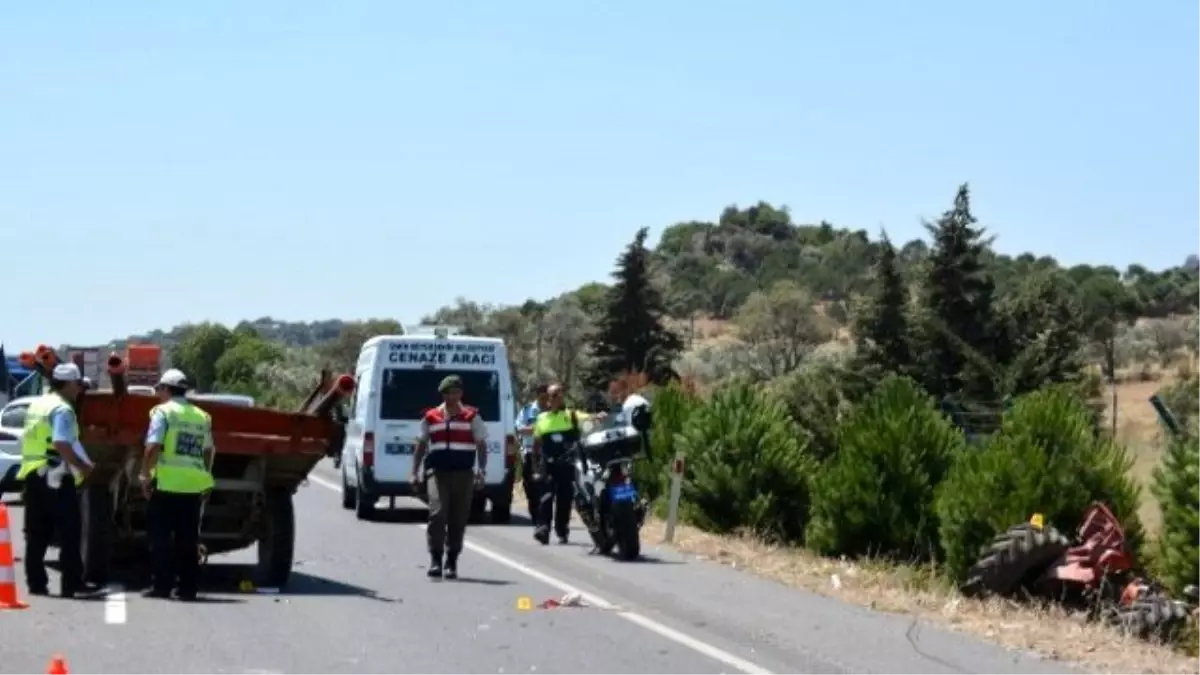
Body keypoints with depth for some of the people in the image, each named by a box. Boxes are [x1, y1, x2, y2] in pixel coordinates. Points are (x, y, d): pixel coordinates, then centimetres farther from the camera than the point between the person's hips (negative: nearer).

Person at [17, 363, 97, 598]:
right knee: (69, 532, -4)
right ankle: (72, 584, -6)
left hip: (33, 474, 9)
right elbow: (61, 444, -24)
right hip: (56, 476, -9)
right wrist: (82, 466, -14)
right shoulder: (62, 409, -13)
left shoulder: (37, 404, 16)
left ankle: (36, 583, 9)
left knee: (37, 534, 10)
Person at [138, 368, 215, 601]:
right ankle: (188, 587, 9)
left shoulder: (163, 412, -3)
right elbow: (208, 451, 14)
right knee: (188, 539, 10)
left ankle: (162, 585, -1)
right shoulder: (201, 416, 14)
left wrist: (145, 475, -5)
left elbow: (153, 447, -13)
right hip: (195, 485, 5)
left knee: (160, 537, 2)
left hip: (167, 484, -5)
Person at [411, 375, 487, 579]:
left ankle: (451, 563, 14)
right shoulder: (431, 418, 11)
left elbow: (481, 445, 6)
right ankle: (435, 560, -10)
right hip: (437, 471, 0)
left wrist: (481, 471, -6)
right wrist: (415, 471, 10)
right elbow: (421, 445, 17)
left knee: (458, 520, 3)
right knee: (437, 513, -16)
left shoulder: (472, 417, 6)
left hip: (463, 473, 0)